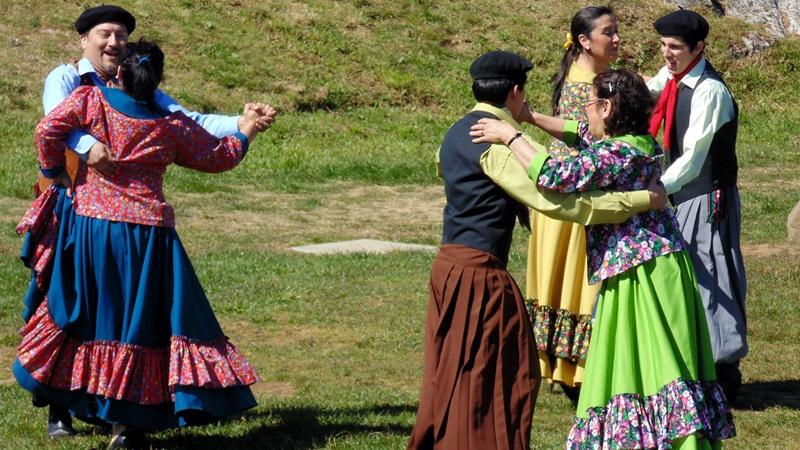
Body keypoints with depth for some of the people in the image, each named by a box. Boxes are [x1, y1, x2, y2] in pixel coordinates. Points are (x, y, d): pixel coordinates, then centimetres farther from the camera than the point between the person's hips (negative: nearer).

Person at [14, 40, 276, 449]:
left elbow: (47, 131, -6)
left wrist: (55, 174, 11)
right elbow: (220, 156, 17)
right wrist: (246, 131, 35)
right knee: (142, 321, 5)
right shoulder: (172, 125, 6)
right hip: (148, 233, 0)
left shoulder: (90, 100, 2)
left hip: (89, 224, 0)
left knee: (91, 317, 10)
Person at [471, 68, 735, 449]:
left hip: (641, 277, -9)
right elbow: (580, 134, 27)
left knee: (641, 367, -6)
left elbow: (556, 175, -26)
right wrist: (530, 117, 22)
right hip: (661, 265, 9)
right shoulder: (638, 144, 11)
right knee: (653, 365, 11)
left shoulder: (616, 154, -17)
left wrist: (510, 136, -16)